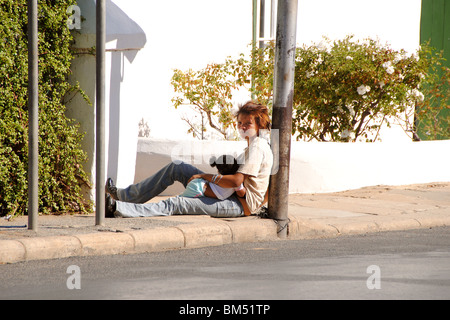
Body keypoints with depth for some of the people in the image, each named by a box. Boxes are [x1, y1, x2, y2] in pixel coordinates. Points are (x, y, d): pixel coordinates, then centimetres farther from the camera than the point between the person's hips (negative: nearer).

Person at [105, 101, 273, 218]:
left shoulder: (257, 147, -17)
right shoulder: (255, 145, 16)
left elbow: (236, 181, -26)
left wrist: (204, 176, -15)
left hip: (241, 205, -10)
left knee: (177, 204, -25)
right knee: (176, 167, 9)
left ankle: (116, 208, -34)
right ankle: (124, 196, 11)